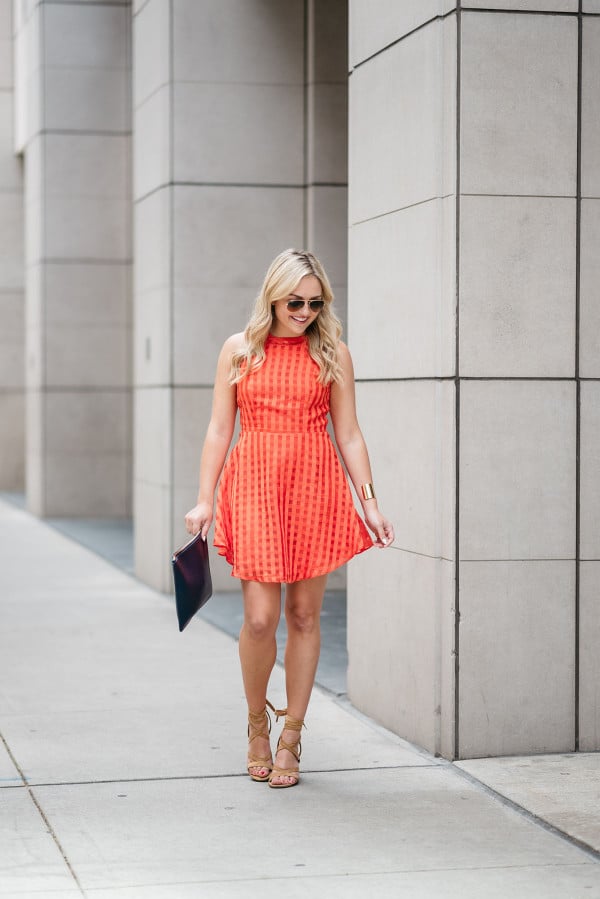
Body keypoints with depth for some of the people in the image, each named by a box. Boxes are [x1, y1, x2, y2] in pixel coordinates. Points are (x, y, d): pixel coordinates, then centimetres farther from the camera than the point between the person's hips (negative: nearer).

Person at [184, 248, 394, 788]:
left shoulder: (332, 354, 6)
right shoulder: (239, 350, 7)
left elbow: (349, 435, 8)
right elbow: (219, 430, 7)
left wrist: (370, 503, 3)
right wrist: (204, 500, 1)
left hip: (316, 489, 1)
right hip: (253, 485, -1)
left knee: (305, 615, 3)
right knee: (260, 617, -7)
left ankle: (291, 739, 16)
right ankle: (257, 723, 19)